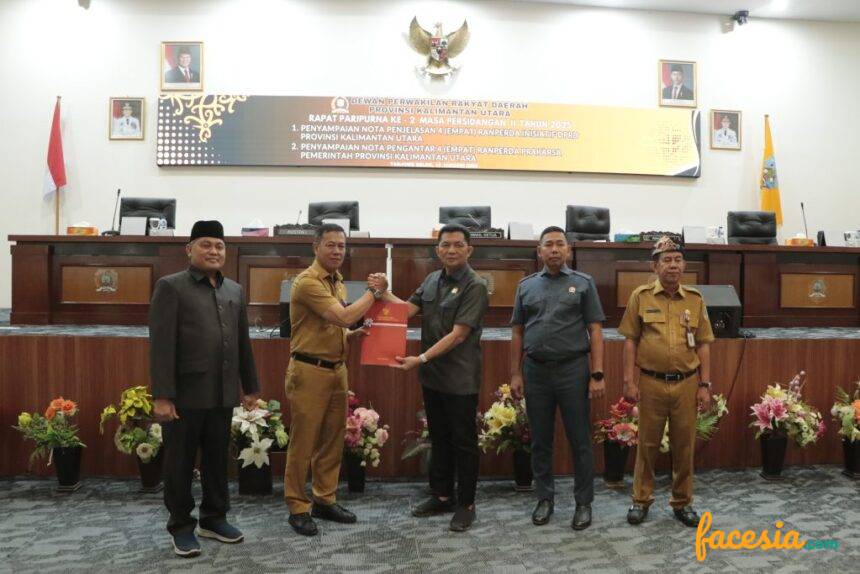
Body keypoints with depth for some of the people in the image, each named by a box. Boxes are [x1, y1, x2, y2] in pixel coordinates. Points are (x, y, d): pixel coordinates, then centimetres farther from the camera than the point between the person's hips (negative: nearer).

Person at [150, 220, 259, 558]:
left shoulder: (234, 290, 12)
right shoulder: (170, 287, -4)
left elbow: (243, 342, 15)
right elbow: (161, 345, -10)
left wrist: (250, 386, 14)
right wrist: (161, 396, -15)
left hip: (223, 394, 5)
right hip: (185, 394, -5)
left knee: (218, 460, 14)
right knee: (180, 464, 8)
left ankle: (214, 519, 29)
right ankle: (181, 527, 21)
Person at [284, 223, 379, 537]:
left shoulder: (338, 282, 13)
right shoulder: (307, 281, -15)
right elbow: (343, 316, -24)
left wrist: (355, 334, 2)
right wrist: (373, 292, -13)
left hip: (337, 369, 8)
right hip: (310, 372, -8)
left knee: (333, 440, 14)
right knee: (303, 442, 2)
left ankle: (325, 500, 27)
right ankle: (298, 507, 15)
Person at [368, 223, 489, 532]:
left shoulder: (475, 287, -13)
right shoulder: (432, 280, 8)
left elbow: (458, 335, -18)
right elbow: (407, 310, 1)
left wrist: (421, 359, -22)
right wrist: (384, 292, -14)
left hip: (460, 379, -6)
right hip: (432, 376, 6)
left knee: (463, 442, 5)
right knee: (439, 438, 17)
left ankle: (466, 504, 19)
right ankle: (442, 495, 32)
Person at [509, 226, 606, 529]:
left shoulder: (583, 283, 2)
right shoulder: (526, 286, 9)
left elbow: (595, 331, -1)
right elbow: (517, 333, 10)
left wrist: (597, 375, -8)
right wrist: (516, 373, 5)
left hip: (573, 369, -2)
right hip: (535, 370, 2)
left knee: (580, 440, 5)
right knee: (540, 440, 11)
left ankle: (584, 502, 17)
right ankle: (544, 498, 24)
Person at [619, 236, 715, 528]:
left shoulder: (695, 299, 6)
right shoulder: (641, 296, 0)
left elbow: (703, 344, 7)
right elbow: (630, 340, 0)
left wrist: (705, 385, 1)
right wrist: (629, 380, -6)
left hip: (687, 383, 2)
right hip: (651, 382, -2)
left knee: (684, 444, 9)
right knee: (647, 443, 7)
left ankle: (682, 502, 24)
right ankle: (641, 500, 21)